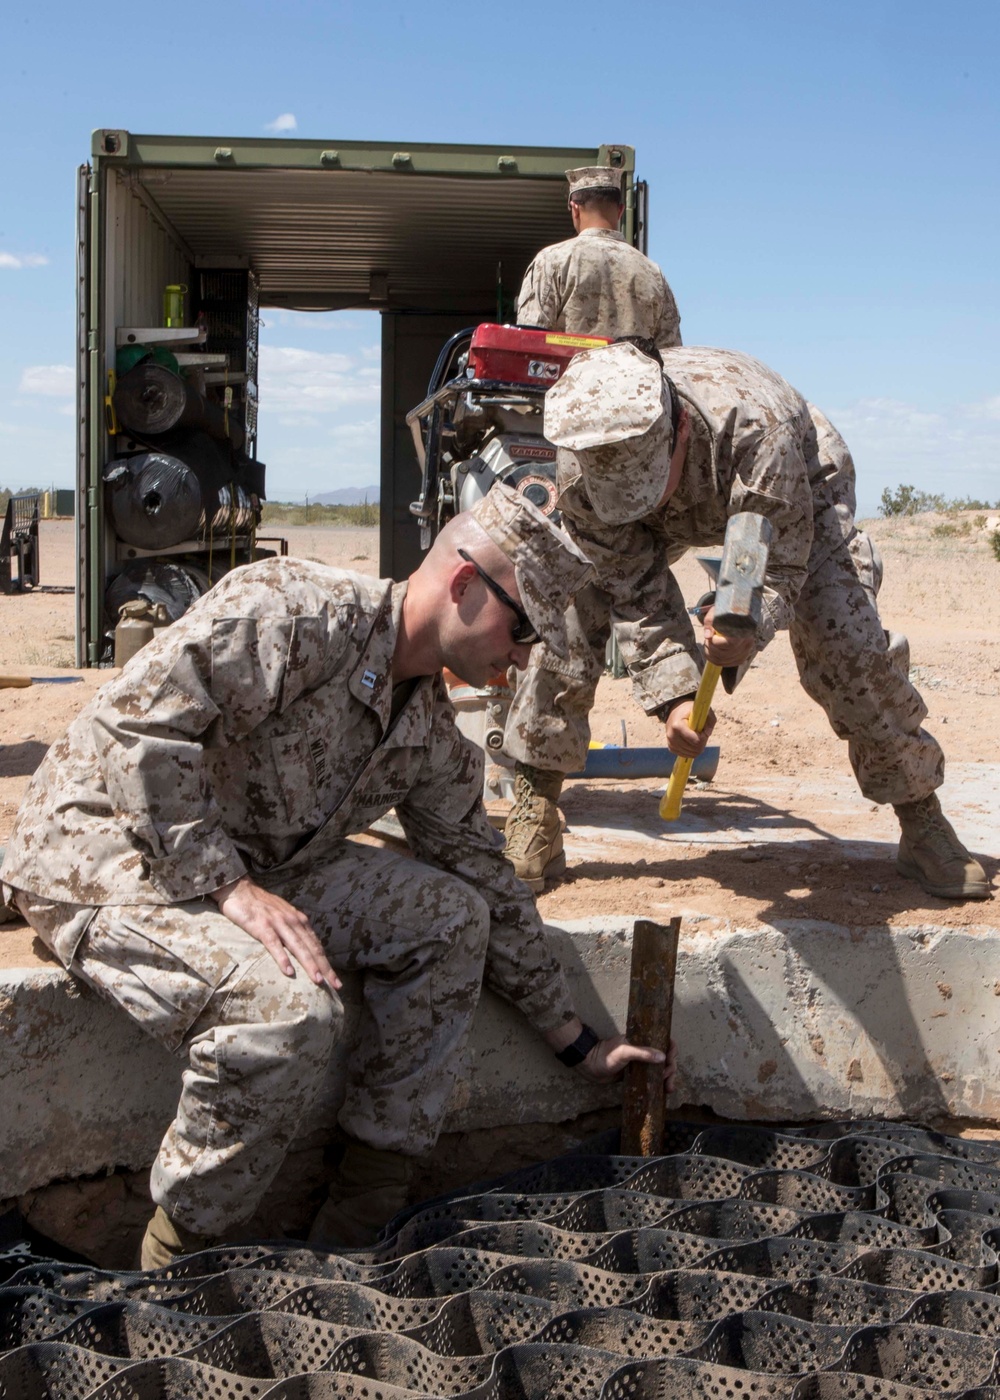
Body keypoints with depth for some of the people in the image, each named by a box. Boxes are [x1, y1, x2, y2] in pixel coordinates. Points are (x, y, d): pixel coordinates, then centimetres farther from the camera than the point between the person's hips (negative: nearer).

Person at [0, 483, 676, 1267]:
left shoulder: (433, 735, 5)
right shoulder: (295, 612, -22)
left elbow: (487, 879, 13)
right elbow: (135, 720, -28)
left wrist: (578, 1044, 14)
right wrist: (228, 886, -29)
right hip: (101, 852, -8)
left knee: (451, 913, -5)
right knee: (290, 1007, -33)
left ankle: (364, 1221, 0)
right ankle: (179, 1266, -9)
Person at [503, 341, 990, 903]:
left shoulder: (755, 429, -45)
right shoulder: (579, 467, -34)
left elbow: (777, 565, -36)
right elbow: (636, 590, -26)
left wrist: (746, 632, -57)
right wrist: (675, 693, -36)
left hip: (796, 493, -2)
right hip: (676, 518, 3)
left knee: (849, 646, -21)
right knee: (569, 616, -17)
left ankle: (923, 821, -2)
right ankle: (535, 805, -2)